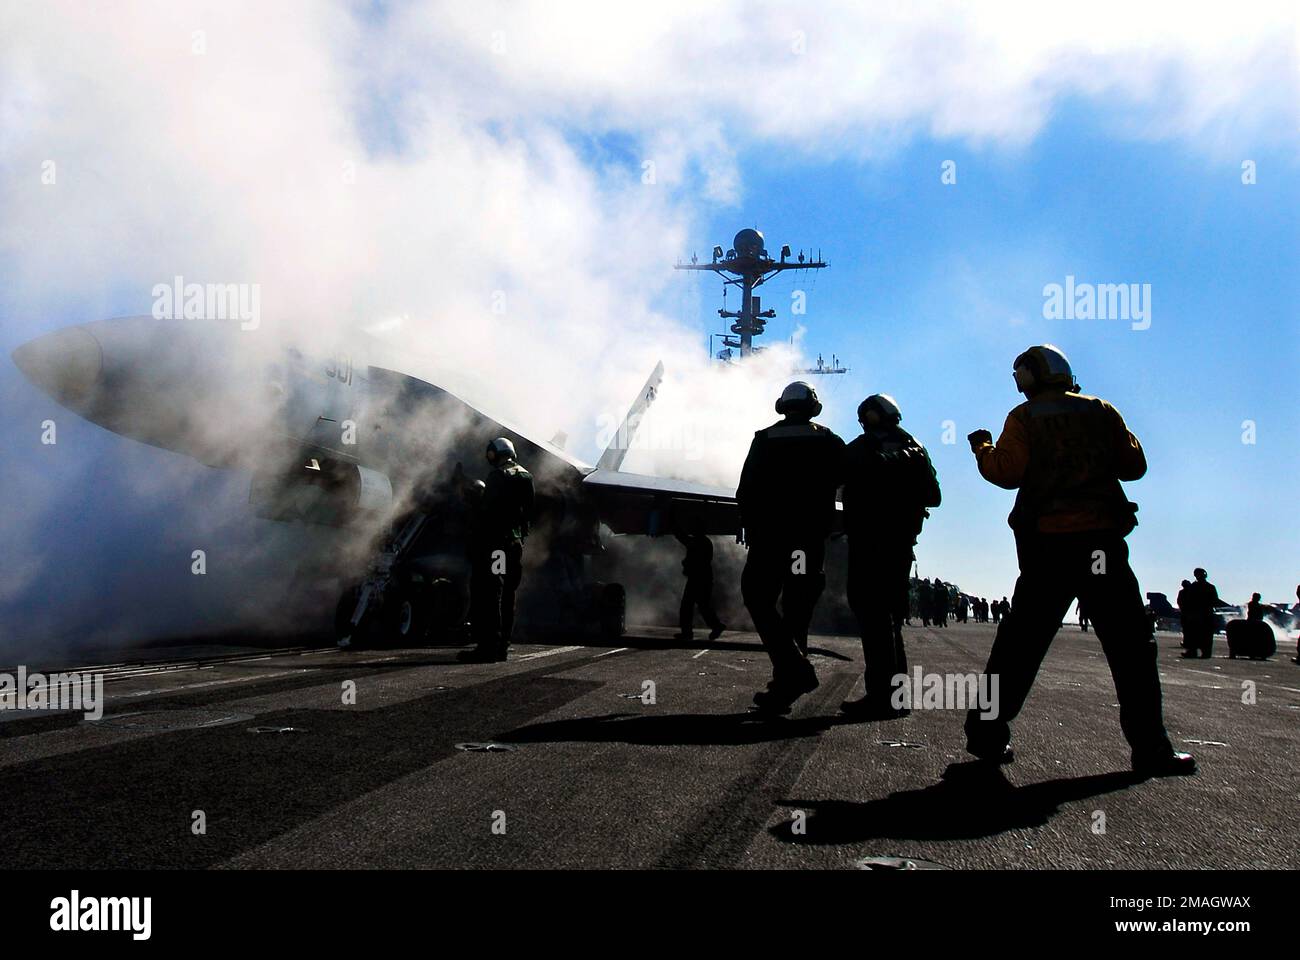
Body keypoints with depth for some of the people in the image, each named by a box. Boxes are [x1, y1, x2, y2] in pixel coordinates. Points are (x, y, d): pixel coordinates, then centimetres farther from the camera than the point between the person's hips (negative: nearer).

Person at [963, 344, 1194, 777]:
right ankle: (1150, 748, 0)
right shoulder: (1102, 412, 9)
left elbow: (1007, 472, -6)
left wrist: (982, 449, 12)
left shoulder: (1024, 418, 4)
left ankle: (987, 733, 10)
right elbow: (1134, 465, 9)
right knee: (1131, 644, 3)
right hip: (1100, 539, 0)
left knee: (1020, 643, 8)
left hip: (1046, 545, 1)